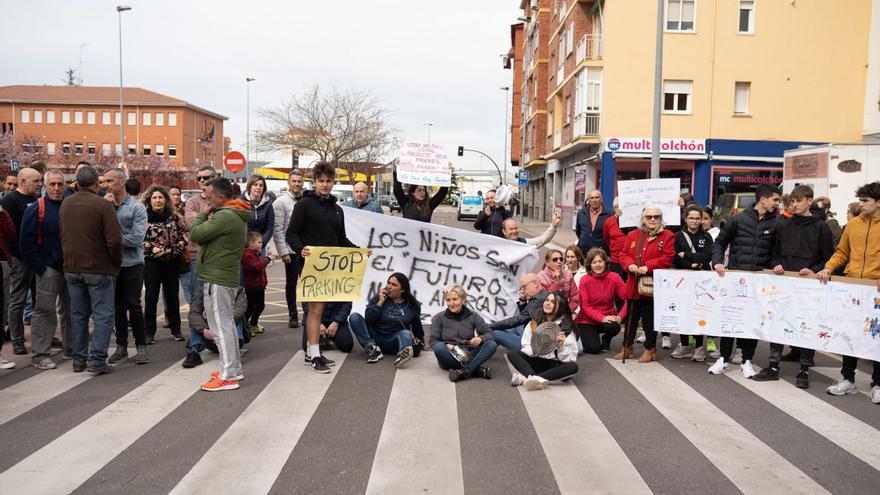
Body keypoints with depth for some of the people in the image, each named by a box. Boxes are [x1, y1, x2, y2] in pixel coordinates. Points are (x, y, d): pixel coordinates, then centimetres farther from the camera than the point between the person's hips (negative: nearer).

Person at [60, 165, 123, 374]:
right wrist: (117, 263, -3)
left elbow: (62, 236, 13)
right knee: (102, 315, 0)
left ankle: (79, 359, 20)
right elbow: (114, 239, -18)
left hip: (72, 268, 6)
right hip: (99, 268, -6)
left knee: (78, 314, 14)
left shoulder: (65, 204, 7)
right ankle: (97, 359, -2)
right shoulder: (102, 205, -14)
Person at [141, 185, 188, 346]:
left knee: (173, 294, 10)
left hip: (172, 261, 3)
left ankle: (176, 329, 22)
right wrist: (152, 249, -15)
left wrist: (179, 246, -6)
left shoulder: (173, 215, 6)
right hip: (152, 261, -2)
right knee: (151, 296, 1)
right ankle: (149, 332, 10)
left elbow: (183, 233, 10)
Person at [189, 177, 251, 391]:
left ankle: (228, 377, -3)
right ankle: (234, 368, 26)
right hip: (227, 276, 11)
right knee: (227, 324, 17)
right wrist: (208, 217, 3)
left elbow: (195, 235, -18)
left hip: (217, 279, -11)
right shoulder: (236, 216, 14)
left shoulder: (225, 216, -20)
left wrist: (202, 214, -4)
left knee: (220, 327, -6)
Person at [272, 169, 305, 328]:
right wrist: (283, 252, -14)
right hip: (291, 249, -3)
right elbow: (278, 230, -9)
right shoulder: (280, 202, -5)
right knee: (291, 284, 7)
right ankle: (292, 315, 17)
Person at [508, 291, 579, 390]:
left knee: (573, 366, -33)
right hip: (536, 362, 2)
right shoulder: (534, 322, 2)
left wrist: (562, 345, -28)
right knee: (511, 353, -19)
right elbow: (526, 348, 1)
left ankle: (525, 378, -42)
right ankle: (538, 379, -43)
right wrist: (533, 350, -21)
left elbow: (570, 358, -10)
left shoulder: (566, 327, -5)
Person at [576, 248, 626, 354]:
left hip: (608, 317, 1)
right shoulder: (585, 280, -10)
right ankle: (587, 336, 19)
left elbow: (627, 298, -10)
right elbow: (585, 306, -13)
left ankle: (605, 340, 5)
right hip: (587, 320, -1)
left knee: (614, 327, -33)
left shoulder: (614, 278, -9)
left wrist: (620, 316, -24)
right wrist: (602, 318, -25)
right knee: (593, 348, -19)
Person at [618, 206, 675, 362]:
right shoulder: (632, 235, 10)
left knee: (650, 319, 5)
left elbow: (667, 258, -11)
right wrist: (630, 265, -14)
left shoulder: (668, 236, -2)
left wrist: (647, 267, -20)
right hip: (633, 285, 4)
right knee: (631, 317, 13)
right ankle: (627, 346, 25)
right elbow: (624, 254, 7)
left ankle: (650, 349, 19)